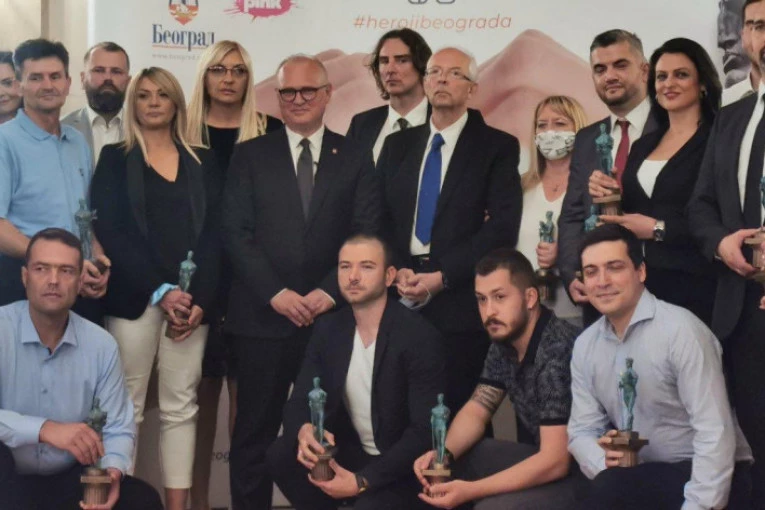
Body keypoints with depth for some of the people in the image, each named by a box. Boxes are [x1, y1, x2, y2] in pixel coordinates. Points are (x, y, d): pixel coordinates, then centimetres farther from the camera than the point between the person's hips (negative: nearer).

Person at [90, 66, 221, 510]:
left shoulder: (203, 162, 14)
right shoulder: (116, 159, 7)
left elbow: (214, 234, 7)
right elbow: (111, 232, -3)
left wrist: (200, 300, -7)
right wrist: (160, 291, -12)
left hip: (192, 300, 2)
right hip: (133, 298, -2)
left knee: (181, 407, 3)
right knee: (127, 406, -3)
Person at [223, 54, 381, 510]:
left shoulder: (356, 159, 9)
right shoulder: (251, 155, 7)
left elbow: (367, 236, 1)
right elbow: (237, 233, -1)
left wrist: (329, 292, -12)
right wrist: (276, 294, -11)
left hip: (332, 317, 1)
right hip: (263, 317, 0)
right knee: (254, 434, 5)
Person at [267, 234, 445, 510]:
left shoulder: (419, 337, -18)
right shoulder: (328, 329, 0)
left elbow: (425, 430, -21)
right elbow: (298, 403, -2)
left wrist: (362, 481, -27)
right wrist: (304, 430, -28)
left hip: (401, 467, -5)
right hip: (351, 453, 5)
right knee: (281, 454, -18)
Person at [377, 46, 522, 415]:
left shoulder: (498, 147, 3)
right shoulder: (397, 145, 17)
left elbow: (504, 227, -7)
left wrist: (442, 277, -12)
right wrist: (397, 271, -6)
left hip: (461, 305, -3)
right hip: (400, 301, 3)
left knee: (459, 414, -4)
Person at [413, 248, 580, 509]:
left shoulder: (557, 352, -26)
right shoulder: (503, 342, 1)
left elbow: (555, 462, -28)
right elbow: (476, 411, 10)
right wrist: (444, 452, -12)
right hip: (545, 458, 8)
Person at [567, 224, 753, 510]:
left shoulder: (680, 329, -16)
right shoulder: (584, 346, 5)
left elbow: (715, 433, -20)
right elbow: (582, 430, 7)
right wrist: (603, 461, -14)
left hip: (705, 479, -6)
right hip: (645, 476, 6)